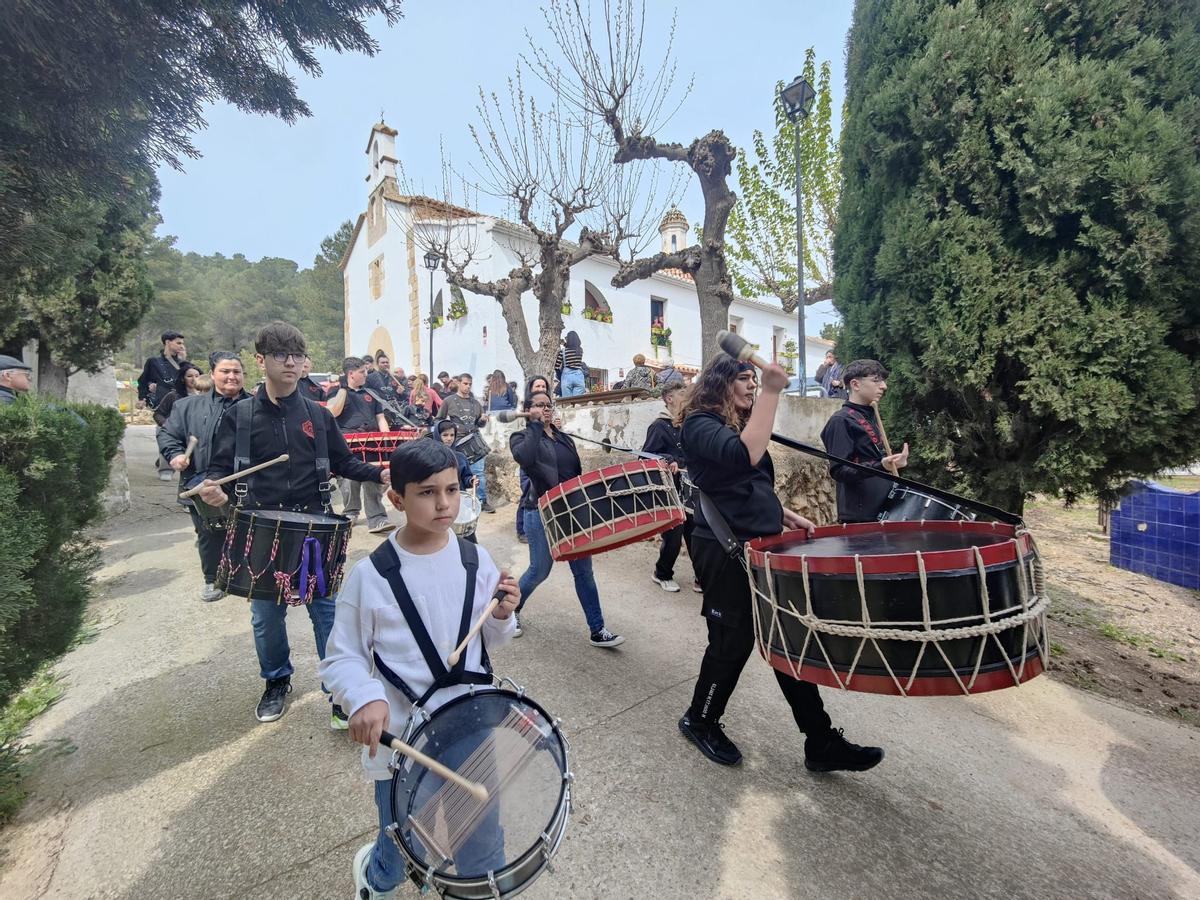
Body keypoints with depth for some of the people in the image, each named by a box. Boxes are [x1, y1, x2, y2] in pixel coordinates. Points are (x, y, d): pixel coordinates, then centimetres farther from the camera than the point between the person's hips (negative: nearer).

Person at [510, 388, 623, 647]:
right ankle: (510, 609, 32)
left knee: (584, 571, 5)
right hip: (541, 512, -5)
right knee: (539, 571, 5)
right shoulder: (521, 437, -2)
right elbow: (524, 458, -26)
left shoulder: (565, 439, 15)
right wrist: (535, 426, -16)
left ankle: (597, 631, 12)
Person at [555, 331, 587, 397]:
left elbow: (556, 367, 2)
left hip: (566, 376, -2)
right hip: (579, 376, 2)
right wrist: (565, 344, 40)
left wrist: (560, 378, 16)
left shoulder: (563, 351, -3)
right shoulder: (580, 350, 6)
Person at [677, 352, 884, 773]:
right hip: (724, 550, -8)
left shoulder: (741, 422, 16)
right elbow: (745, 455, -32)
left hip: (761, 544, 9)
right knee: (733, 641, 4)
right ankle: (700, 721, 29)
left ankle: (821, 743, 22)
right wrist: (772, 392, -30)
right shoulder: (700, 424, -12)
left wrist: (785, 514, 12)